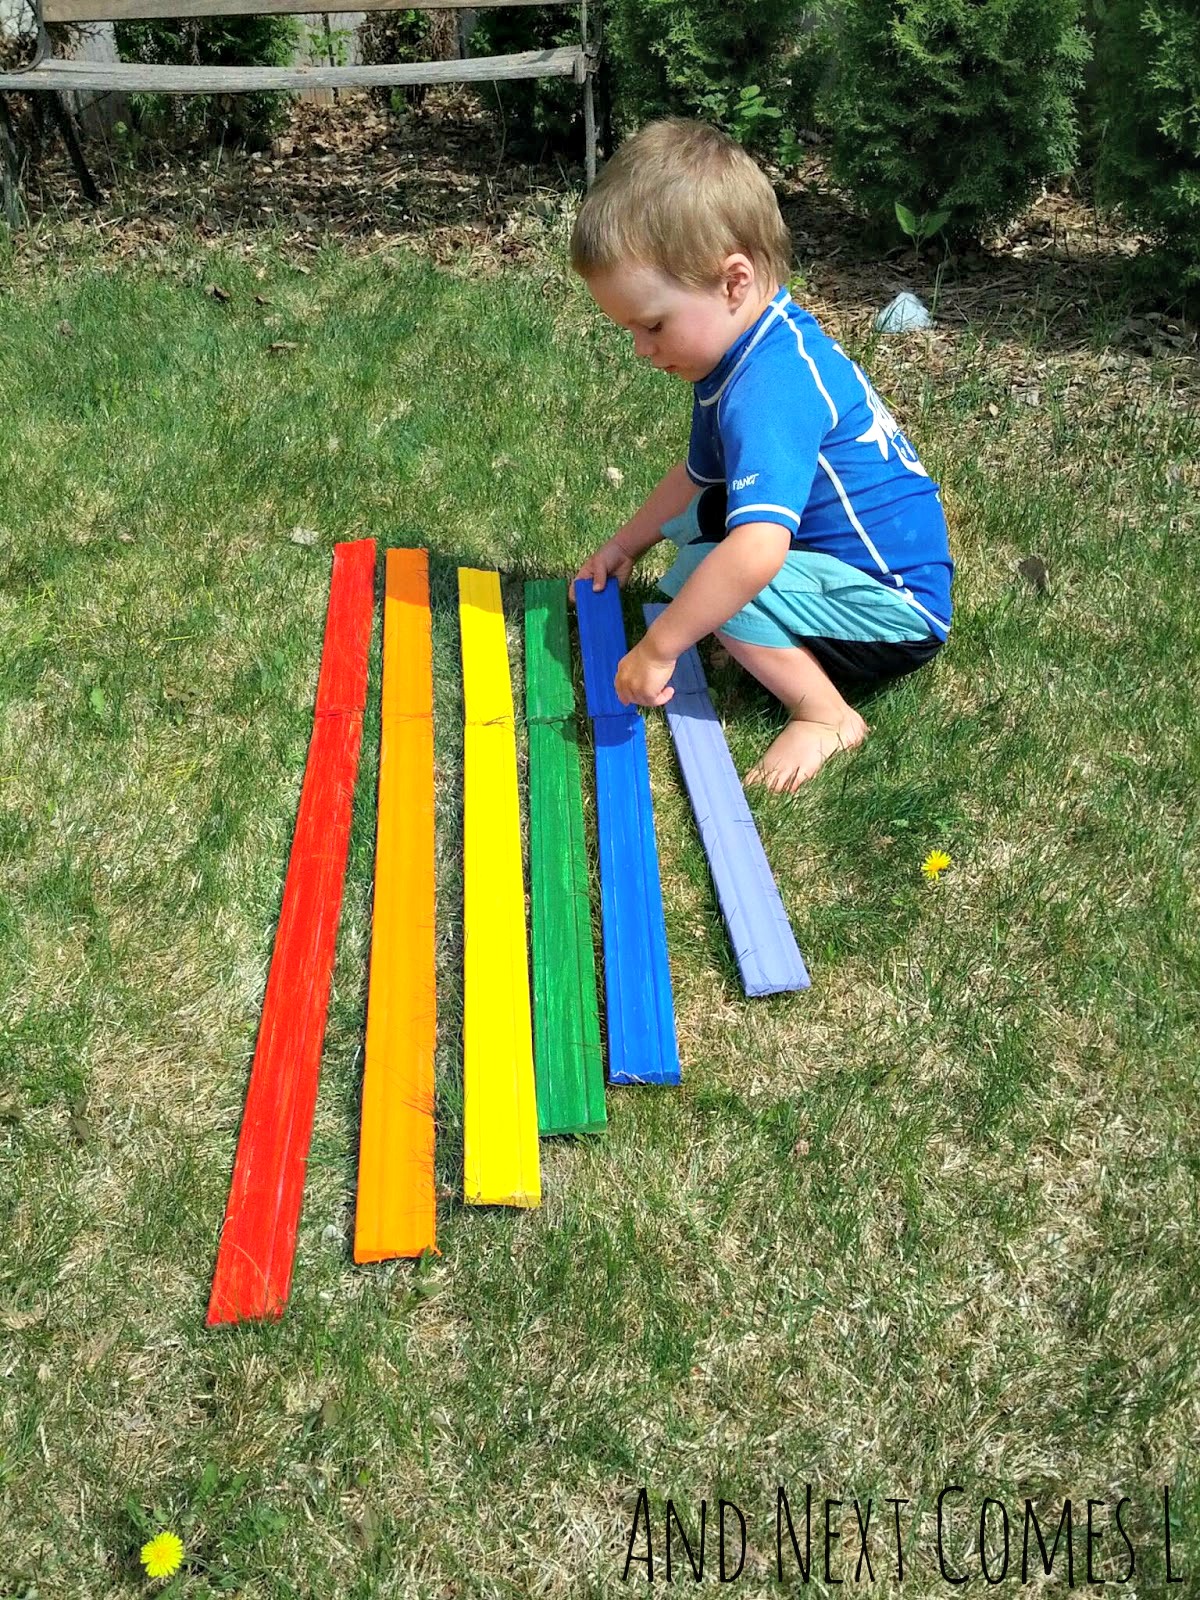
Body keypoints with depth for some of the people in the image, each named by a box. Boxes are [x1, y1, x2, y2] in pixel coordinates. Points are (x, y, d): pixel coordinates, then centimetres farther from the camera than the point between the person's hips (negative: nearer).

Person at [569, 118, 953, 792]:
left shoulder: (769, 389, -29)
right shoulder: (750, 352, 4)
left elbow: (755, 553, -42)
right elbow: (700, 473, 21)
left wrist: (657, 649, -34)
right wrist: (625, 545, 17)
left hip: (898, 610, -10)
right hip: (835, 545, 10)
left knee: (701, 575, -26)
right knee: (689, 518, 15)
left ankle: (827, 715, -11)